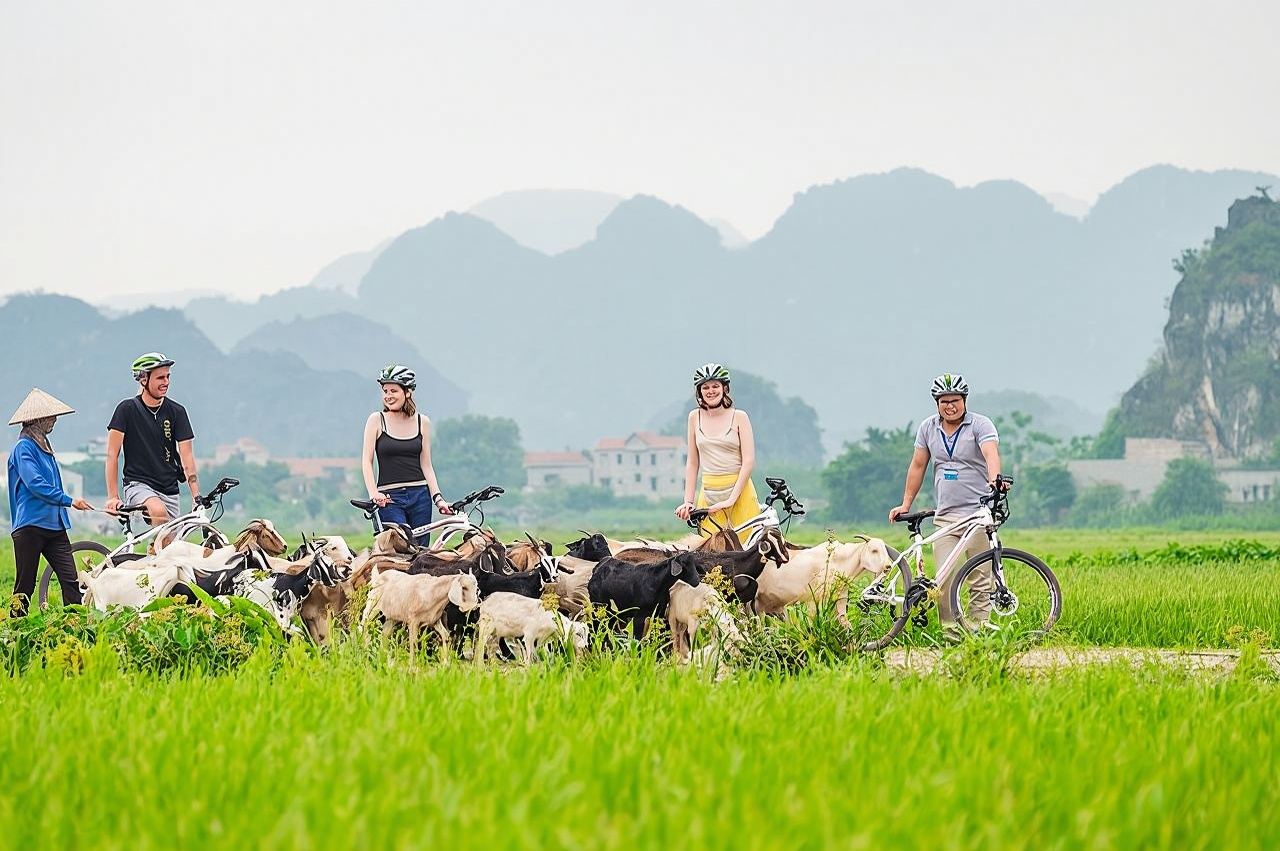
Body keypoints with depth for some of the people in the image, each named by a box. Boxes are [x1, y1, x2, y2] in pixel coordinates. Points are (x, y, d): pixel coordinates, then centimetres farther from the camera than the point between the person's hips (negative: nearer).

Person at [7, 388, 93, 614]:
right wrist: (69, 500, -22)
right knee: (25, 585, -1)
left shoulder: (43, 447, 18)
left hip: (54, 526, 8)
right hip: (30, 525, -8)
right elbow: (35, 484, -20)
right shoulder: (24, 448, -9)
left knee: (70, 579, -5)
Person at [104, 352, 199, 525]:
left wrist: (197, 498, -11)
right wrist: (113, 497, -10)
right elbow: (112, 454, -4)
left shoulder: (176, 412, 3)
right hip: (138, 485, -4)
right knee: (158, 511, -35)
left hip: (169, 490, 4)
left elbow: (187, 458, -1)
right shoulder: (128, 409, -5)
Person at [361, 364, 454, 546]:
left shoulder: (422, 422, 9)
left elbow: (426, 465, 10)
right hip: (389, 498, -3)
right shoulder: (377, 420, 2)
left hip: (420, 496, 3)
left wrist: (438, 498, 0)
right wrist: (373, 494, -15)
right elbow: (367, 460, -1)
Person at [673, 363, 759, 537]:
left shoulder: (739, 417, 0)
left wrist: (731, 499, -14)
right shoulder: (695, 417, 8)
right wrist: (688, 501, 3)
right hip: (709, 493, 2)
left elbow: (748, 461, -6)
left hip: (740, 490, -2)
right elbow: (692, 463, 10)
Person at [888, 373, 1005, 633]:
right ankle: (950, 633, -1)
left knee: (981, 579, -4)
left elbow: (991, 453, -20)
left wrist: (994, 480, -40)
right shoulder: (928, 428, 11)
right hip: (944, 516, 3)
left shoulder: (981, 425, -2)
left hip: (978, 514, -3)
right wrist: (905, 504, 19)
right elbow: (918, 466, 20)